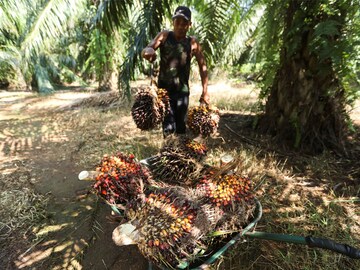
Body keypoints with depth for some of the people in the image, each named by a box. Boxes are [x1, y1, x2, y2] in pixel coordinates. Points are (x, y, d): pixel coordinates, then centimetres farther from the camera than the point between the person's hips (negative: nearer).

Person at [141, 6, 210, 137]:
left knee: (181, 126, 9)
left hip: (182, 91, 1)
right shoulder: (164, 35, -3)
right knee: (168, 127, -8)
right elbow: (145, 50, -13)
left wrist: (205, 92, -5)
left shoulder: (193, 43, -3)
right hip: (164, 89, -1)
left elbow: (202, 66, 1)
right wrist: (148, 51, -39)